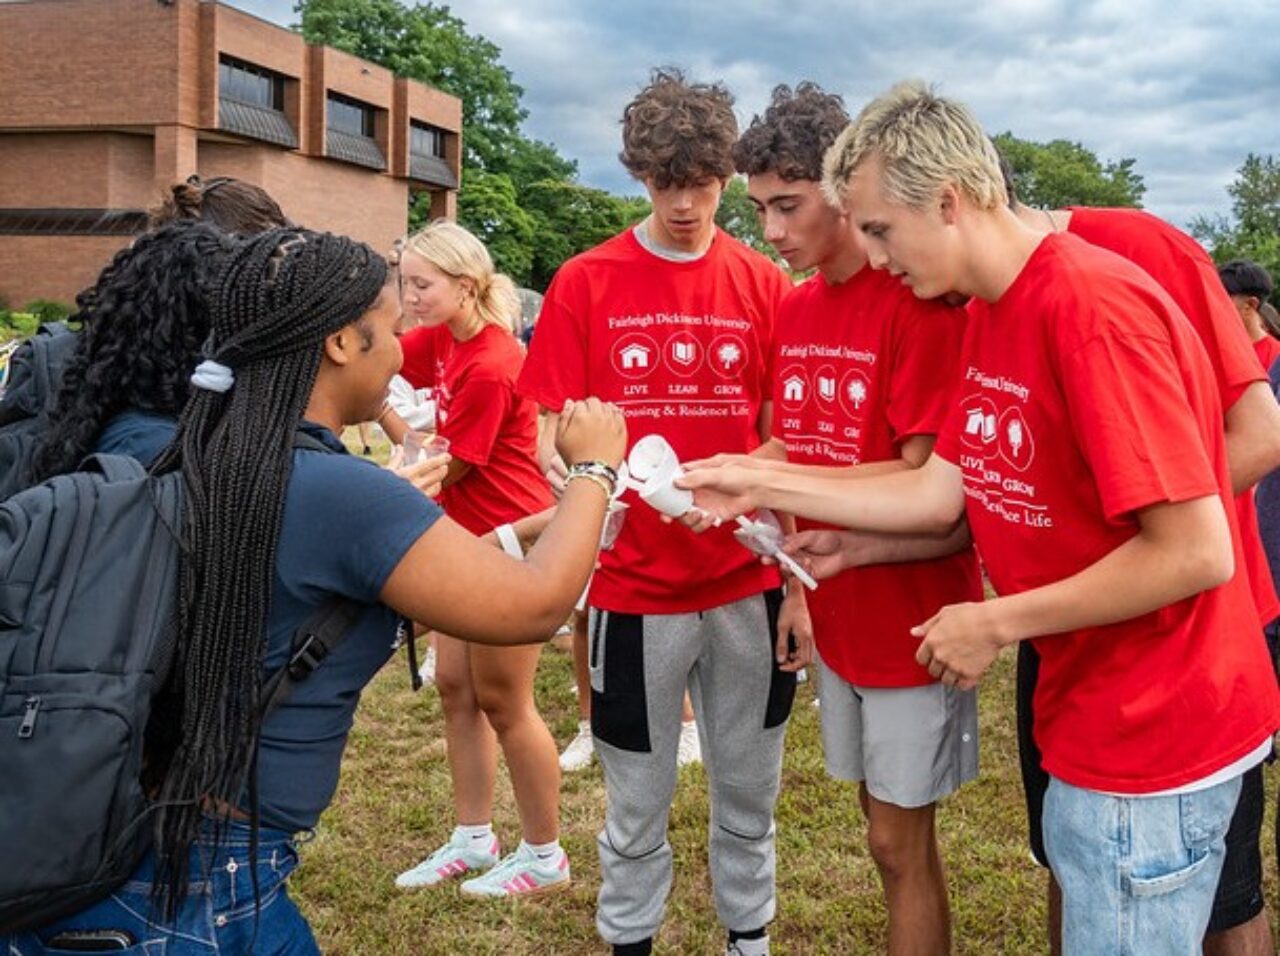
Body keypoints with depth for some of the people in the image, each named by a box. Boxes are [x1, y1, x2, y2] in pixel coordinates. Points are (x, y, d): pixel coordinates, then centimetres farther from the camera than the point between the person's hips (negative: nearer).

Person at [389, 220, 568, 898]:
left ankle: (545, 857, 19)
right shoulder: (445, 338, 2)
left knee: (501, 701, 2)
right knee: (455, 686, 13)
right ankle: (473, 839, 27)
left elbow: (446, 467, -17)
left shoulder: (489, 368, -23)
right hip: (469, 538, 9)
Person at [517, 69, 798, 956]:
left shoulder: (766, 284, 1)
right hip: (635, 584, -1)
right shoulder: (585, 284, -3)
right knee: (638, 800, 13)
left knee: (749, 791, 16)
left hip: (750, 585, 2)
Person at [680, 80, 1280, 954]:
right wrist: (761, 485, 3)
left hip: (1151, 737, -9)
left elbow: (1195, 553, -26)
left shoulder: (1094, 305, -25)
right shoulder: (988, 316, 6)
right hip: (1090, 721, 9)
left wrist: (997, 624, -18)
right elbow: (938, 493, 6)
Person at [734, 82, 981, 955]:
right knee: (890, 826, 19)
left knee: (900, 842, 6)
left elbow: (927, 485, -21)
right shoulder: (795, 308, 6)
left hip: (912, 618, -7)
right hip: (839, 616, 7)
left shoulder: (920, 298, -18)